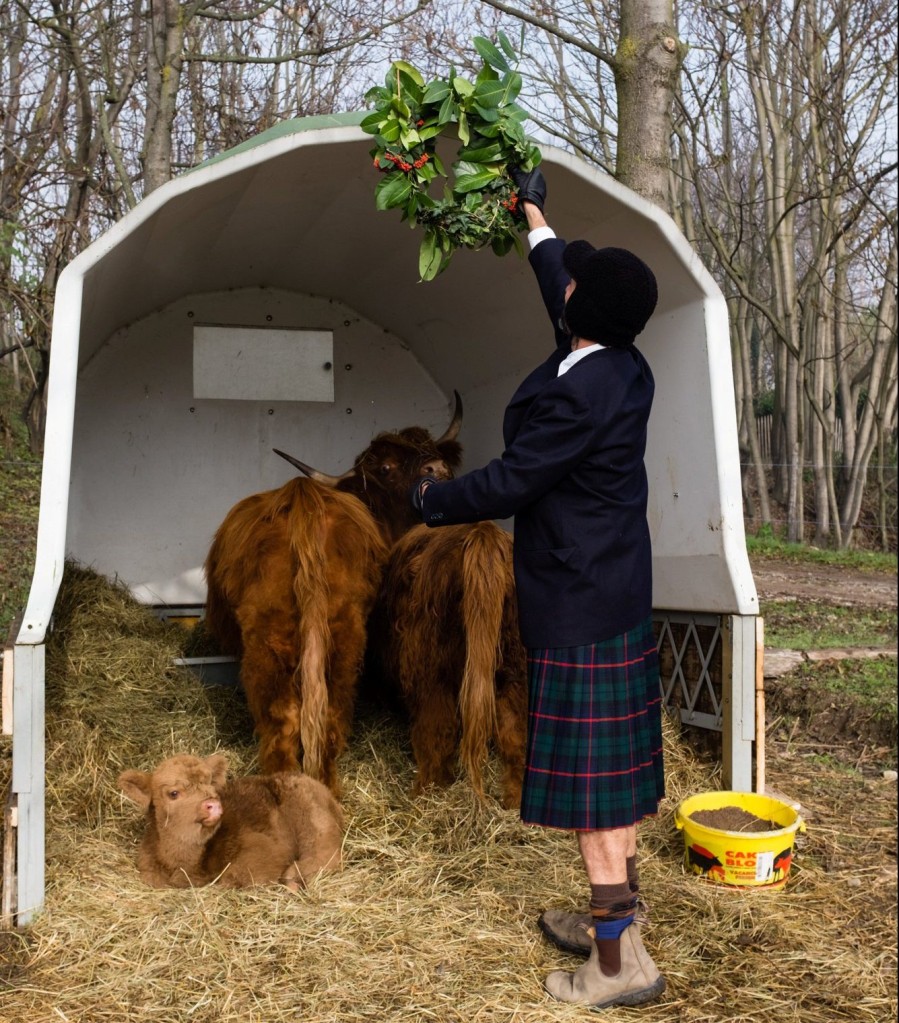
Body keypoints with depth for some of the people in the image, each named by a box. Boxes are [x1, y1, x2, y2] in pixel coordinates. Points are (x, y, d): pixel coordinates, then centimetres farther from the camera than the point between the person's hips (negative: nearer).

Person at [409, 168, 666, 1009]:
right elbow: (562, 299, 23)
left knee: (586, 777, -1)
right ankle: (613, 914, 33)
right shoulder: (624, 368, 5)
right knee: (615, 764, 17)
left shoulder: (578, 394, -23)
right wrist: (534, 218, 36)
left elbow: (508, 484, -18)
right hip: (620, 593, 10)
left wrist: (433, 498, 1)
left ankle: (621, 962, 10)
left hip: (578, 606, -10)